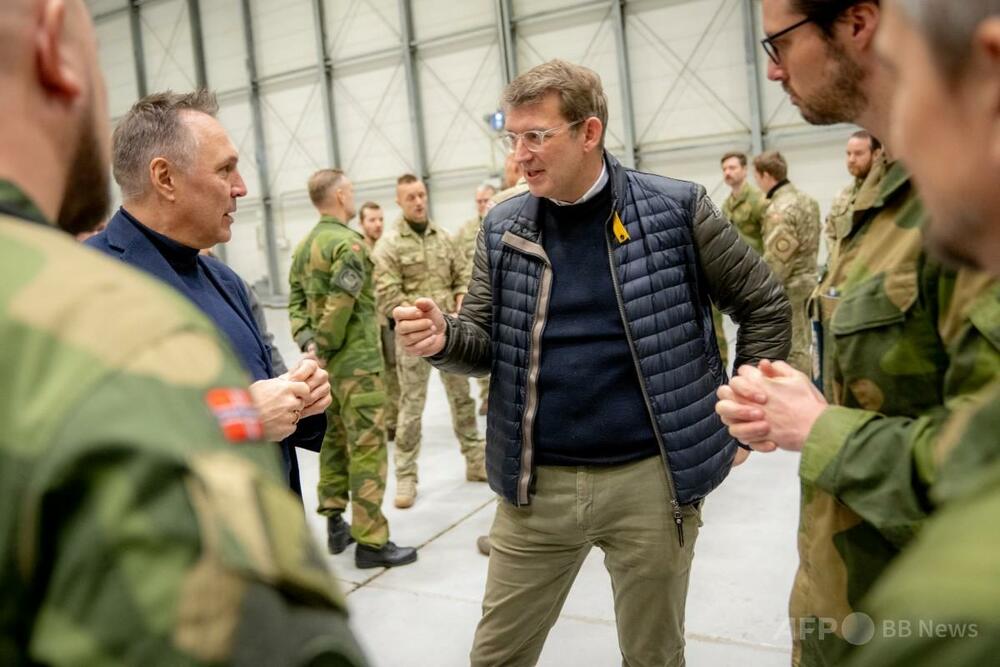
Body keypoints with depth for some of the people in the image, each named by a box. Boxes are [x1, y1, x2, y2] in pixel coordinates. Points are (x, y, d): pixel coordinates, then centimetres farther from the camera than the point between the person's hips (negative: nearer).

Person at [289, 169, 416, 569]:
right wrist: (325, 348, -13)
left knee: (335, 442, 17)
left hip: (329, 362, 9)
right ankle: (371, 542, 2)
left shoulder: (304, 246, 12)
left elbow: (296, 300, 7)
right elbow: (340, 303, -23)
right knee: (368, 449, -3)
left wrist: (308, 342, -2)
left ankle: (335, 525, 26)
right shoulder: (349, 243, -15)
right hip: (357, 361, -9)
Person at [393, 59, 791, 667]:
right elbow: (488, 344, 6)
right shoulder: (502, 229, 2)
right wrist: (443, 337, -16)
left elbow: (765, 306, 3)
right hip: (537, 484, 3)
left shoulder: (677, 209, -6)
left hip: (648, 478, -2)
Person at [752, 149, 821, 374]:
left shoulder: (780, 209, -21)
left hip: (788, 288, -10)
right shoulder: (806, 199, 10)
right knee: (802, 346, 19)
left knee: (792, 351, -1)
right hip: (807, 280, 10)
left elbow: (776, 260, -22)